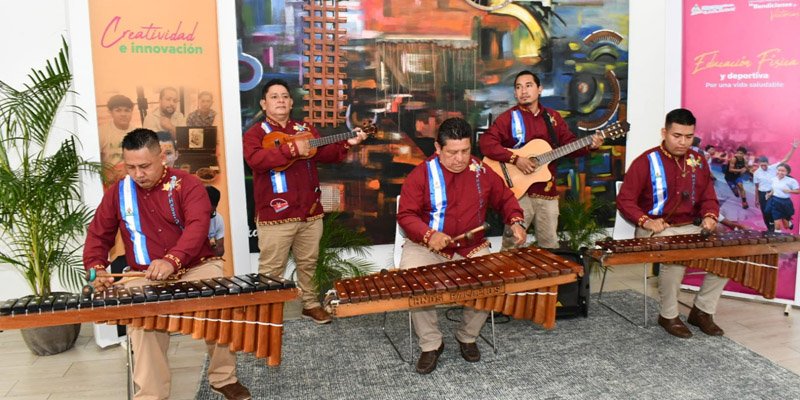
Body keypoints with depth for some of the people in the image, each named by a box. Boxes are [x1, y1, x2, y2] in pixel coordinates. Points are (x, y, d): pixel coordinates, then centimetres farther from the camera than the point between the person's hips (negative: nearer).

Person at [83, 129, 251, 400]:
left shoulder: (188, 185, -5)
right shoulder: (117, 193, 7)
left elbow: (198, 226, -21)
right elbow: (98, 236, 12)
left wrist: (172, 260, -39)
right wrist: (97, 270, -10)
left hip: (196, 269, -2)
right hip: (146, 278, 2)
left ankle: (224, 378, -5)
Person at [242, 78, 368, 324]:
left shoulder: (306, 129, 15)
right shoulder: (255, 133, -1)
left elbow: (326, 154, 6)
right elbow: (255, 160, -21)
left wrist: (346, 144, -11)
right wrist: (291, 149, -26)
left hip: (310, 212, 5)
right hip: (276, 215, -5)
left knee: (309, 263, 17)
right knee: (271, 269, 1)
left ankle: (310, 304, 31)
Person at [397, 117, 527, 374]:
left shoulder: (483, 173, 1)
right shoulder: (420, 175, -10)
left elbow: (505, 199, 16)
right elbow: (406, 215, -12)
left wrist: (515, 222, -4)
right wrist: (429, 234, -30)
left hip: (472, 248, 2)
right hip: (426, 247, -2)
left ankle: (467, 337, 7)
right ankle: (430, 344, -5)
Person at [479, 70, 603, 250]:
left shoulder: (553, 117, 11)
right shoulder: (509, 117, -5)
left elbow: (569, 143, 13)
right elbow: (485, 143, -16)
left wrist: (589, 145, -6)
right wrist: (515, 159, -22)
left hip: (547, 191, 4)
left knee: (550, 244, 12)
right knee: (512, 245, -2)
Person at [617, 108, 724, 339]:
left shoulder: (698, 162, 11)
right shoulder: (646, 162, -7)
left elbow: (709, 198, 15)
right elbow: (624, 200, -9)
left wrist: (709, 216, -8)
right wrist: (646, 221, -25)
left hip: (690, 228, 6)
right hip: (655, 230, -6)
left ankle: (702, 311, 4)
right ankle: (668, 316, -10)